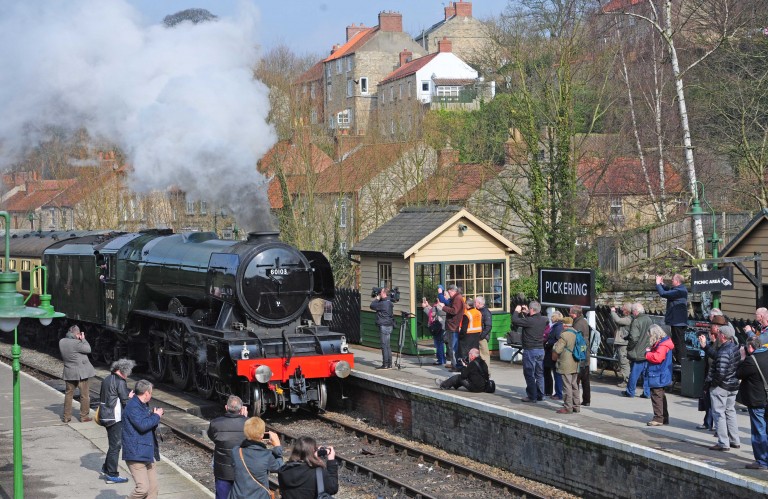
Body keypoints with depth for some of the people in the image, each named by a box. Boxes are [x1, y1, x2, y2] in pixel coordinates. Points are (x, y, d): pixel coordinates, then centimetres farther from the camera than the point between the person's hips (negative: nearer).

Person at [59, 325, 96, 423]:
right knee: (85, 395, 7)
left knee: (68, 394, 15)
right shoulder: (76, 343, -22)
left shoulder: (61, 342, -2)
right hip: (81, 372, -6)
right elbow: (88, 349, -13)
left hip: (69, 373, 6)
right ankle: (84, 416, 11)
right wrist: (83, 339, -2)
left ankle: (66, 416, 17)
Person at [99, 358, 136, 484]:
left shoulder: (106, 380, 12)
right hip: (115, 417, -9)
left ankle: (106, 468, 28)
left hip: (105, 416, 9)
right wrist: (130, 397, 1)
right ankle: (112, 475, 3)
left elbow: (101, 397, 18)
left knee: (113, 444, 21)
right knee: (115, 445, -1)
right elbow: (125, 401, -18)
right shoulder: (120, 382, -15)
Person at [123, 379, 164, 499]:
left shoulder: (143, 405, 17)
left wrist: (155, 414, 10)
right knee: (143, 488, -15)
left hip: (148, 453, 10)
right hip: (136, 453, -10)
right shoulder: (133, 406, -15)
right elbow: (142, 425, -26)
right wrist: (156, 416, -11)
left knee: (153, 488, 7)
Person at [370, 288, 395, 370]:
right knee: (387, 345, 13)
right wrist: (378, 299, 13)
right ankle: (389, 364, 15)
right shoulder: (389, 303, 12)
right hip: (389, 325, 10)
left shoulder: (383, 303, -17)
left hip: (384, 326, -10)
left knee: (384, 345, -7)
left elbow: (372, 306, -14)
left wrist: (377, 298, -2)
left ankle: (385, 364, -6)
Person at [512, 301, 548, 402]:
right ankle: (540, 395, 20)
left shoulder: (529, 321, -21)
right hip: (541, 350, 7)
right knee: (539, 374, 15)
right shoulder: (543, 320, 1)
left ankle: (532, 397, 2)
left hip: (530, 350, -7)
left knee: (529, 374, 1)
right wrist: (527, 313, 20)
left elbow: (515, 321, -16)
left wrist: (517, 311, 0)